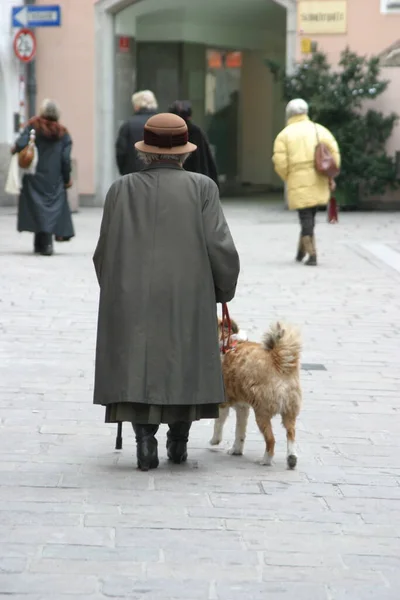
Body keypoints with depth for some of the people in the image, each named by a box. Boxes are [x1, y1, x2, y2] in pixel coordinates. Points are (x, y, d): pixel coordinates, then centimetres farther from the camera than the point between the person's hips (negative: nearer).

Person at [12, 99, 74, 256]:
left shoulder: (33, 126, -4)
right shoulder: (63, 133, 1)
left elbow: (21, 144, -19)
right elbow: (66, 159, -3)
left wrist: (14, 150, 2)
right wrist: (67, 179, 6)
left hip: (35, 178, -1)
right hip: (54, 180, 1)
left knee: (38, 207, 3)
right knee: (54, 205, 8)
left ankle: (42, 242, -6)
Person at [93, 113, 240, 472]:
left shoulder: (121, 190, 2)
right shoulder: (201, 188, -3)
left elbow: (105, 252, 5)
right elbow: (221, 247, -8)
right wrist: (225, 289, 9)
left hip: (132, 300, 1)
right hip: (187, 298, 0)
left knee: (137, 368, 6)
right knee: (183, 366, 14)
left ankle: (145, 440, -7)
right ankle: (178, 442, 17)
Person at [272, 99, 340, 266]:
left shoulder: (284, 135, 2)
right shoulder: (319, 130, 7)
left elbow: (280, 162, -6)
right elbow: (334, 152, -1)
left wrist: (288, 178, 10)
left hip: (298, 182, -3)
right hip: (318, 182, 3)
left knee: (306, 217, 0)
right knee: (309, 216, 18)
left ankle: (312, 255, -8)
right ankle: (302, 251, 22)